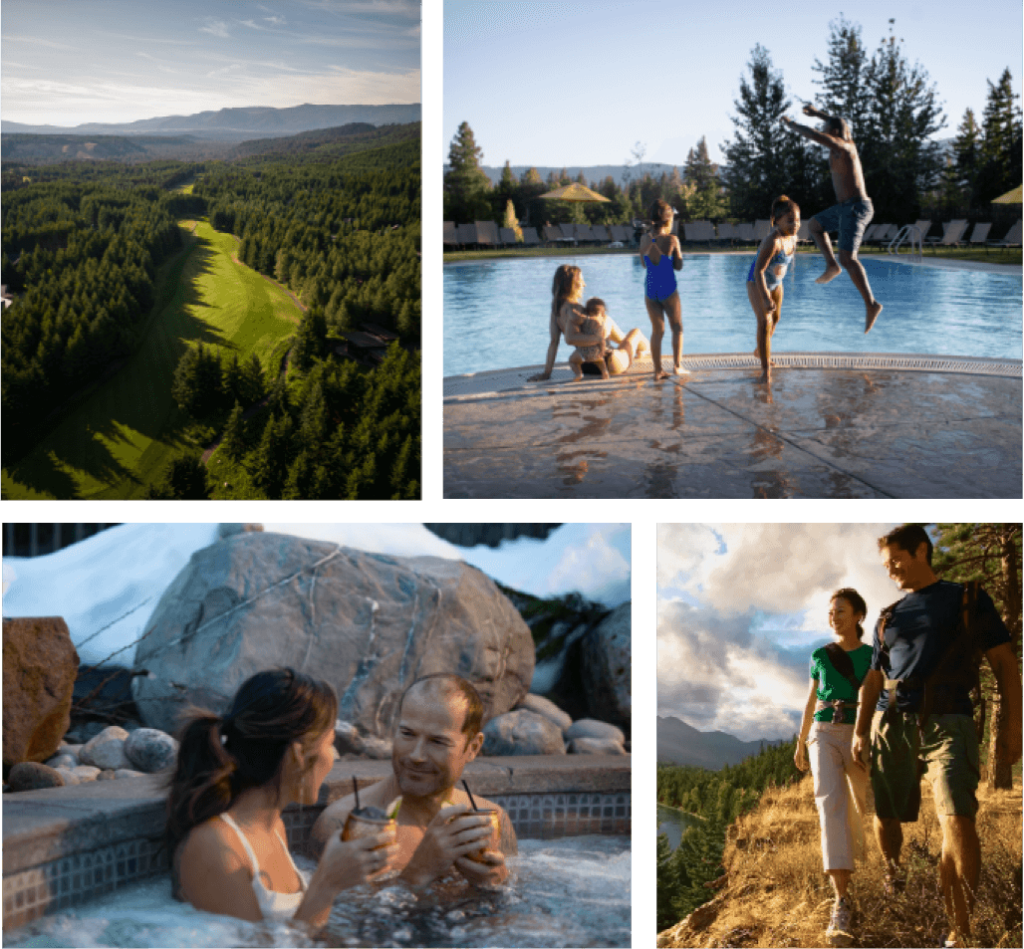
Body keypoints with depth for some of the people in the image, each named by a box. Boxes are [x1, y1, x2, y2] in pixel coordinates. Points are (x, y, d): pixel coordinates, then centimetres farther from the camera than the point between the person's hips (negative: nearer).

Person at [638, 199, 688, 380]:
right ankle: (677, 365, 8)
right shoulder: (672, 240, -11)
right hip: (668, 289, -3)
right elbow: (678, 266, -5)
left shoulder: (644, 239, 0)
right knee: (677, 327, 14)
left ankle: (658, 369, 6)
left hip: (650, 288, 3)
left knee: (657, 330, 11)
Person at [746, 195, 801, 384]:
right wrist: (766, 298, -44)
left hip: (776, 283, 9)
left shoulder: (792, 237, -10)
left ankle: (760, 350, 51)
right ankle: (766, 369, -17)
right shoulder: (772, 241, -36)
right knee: (765, 321, -21)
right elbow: (758, 271, -38)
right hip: (757, 283, -9)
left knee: (775, 318, 24)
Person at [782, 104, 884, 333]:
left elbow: (813, 135, -21)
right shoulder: (848, 143, 13)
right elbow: (838, 125, 35)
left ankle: (871, 304, -26)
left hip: (855, 208, -10)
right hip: (847, 207, 10)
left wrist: (791, 124, -6)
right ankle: (831, 265, 15)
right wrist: (818, 113, 39)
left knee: (847, 257, -19)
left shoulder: (840, 145, -13)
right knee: (816, 224, 27)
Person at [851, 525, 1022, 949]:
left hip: (947, 722, -4)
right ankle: (893, 884, 29)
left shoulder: (967, 598, 10)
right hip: (892, 723, 4)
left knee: (958, 819, -18)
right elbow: (873, 680, 22)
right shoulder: (888, 618, 20)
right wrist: (860, 732, 11)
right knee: (886, 816, 3)